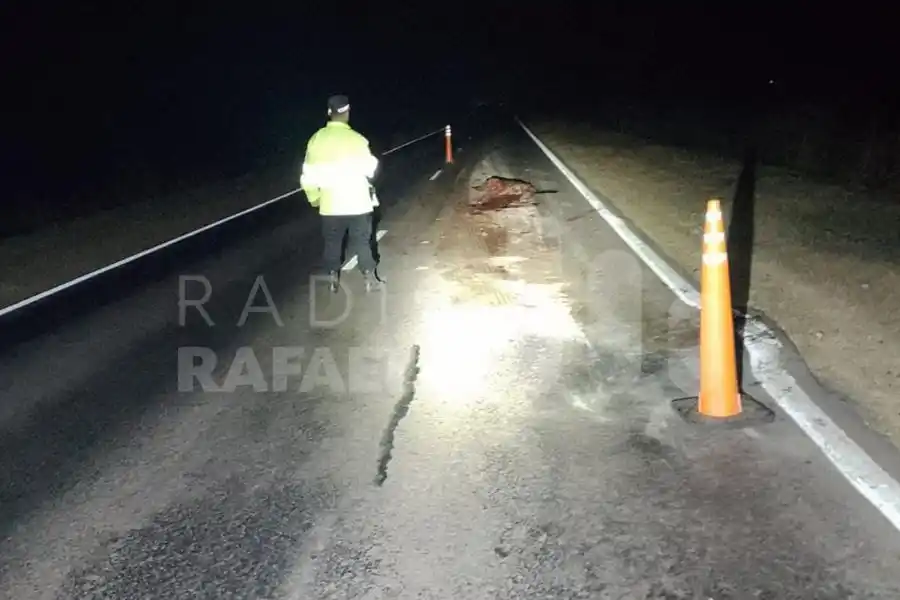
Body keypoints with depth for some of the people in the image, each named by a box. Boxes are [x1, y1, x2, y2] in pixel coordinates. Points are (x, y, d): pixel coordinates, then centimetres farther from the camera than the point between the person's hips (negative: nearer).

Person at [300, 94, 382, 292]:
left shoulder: (316, 139, -5)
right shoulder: (356, 138, -15)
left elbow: (309, 174, 0)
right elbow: (369, 169, -7)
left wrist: (313, 197, 14)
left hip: (330, 204, 2)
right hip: (357, 202, -2)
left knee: (332, 241, 16)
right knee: (361, 240, 11)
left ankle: (333, 278, 22)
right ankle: (369, 277, 17)